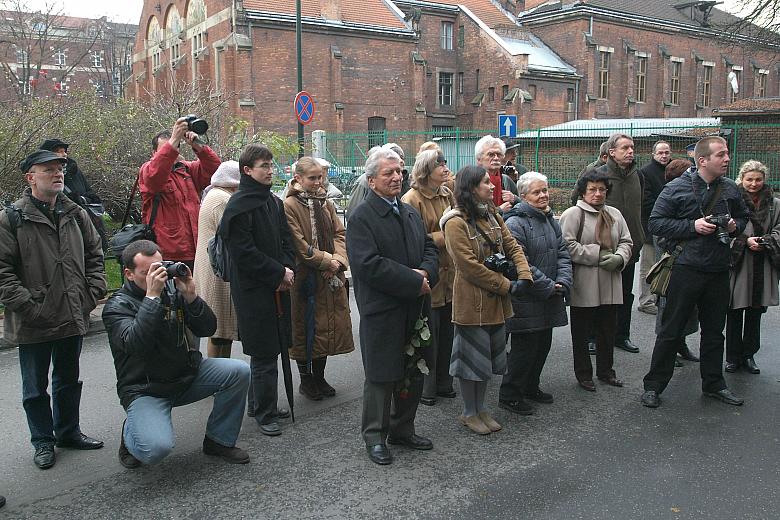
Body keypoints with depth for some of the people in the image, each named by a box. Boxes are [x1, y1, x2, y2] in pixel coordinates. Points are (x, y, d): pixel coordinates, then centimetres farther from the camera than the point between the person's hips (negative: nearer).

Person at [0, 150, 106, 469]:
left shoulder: (76, 215, 6)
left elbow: (94, 256, 14)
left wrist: (93, 293, 2)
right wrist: (27, 306, -18)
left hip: (73, 317, 5)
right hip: (33, 323, -4)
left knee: (69, 380, 20)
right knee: (36, 387, 11)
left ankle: (68, 432, 37)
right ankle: (43, 441, 27)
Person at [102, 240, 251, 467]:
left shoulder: (172, 290, 2)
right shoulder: (117, 306, -11)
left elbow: (208, 329, -3)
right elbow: (134, 344, -32)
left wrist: (190, 296, -18)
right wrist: (152, 296, -33)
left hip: (186, 375, 5)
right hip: (145, 389, -5)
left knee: (239, 371, -16)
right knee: (157, 448, -30)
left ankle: (219, 440, 3)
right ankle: (131, 433, 9)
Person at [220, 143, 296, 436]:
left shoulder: (274, 202, 13)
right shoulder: (239, 206, -12)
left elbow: (286, 241, 16)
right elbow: (244, 252, -16)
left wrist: (288, 269, -2)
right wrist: (279, 273, -12)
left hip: (277, 287, 8)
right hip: (253, 289, -8)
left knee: (270, 349, 14)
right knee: (264, 353, -2)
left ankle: (260, 404, 29)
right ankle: (264, 412, 12)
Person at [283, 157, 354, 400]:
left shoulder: (326, 203, 11)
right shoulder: (289, 205, -10)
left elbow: (340, 233, 8)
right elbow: (299, 244, -16)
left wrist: (338, 260, -10)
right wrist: (327, 260, -15)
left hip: (331, 278, 6)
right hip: (305, 278, -6)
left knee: (328, 326, 12)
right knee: (306, 328, 3)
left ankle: (319, 377, 26)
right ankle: (306, 379, 19)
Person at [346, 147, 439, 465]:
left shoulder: (410, 213, 14)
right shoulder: (361, 218, -11)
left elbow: (430, 249, 14)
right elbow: (368, 264, -21)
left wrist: (425, 273, -10)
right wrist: (414, 281, -19)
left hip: (415, 309, 7)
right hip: (382, 312, -7)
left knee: (413, 374, 16)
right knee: (382, 377, 4)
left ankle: (403, 429, 33)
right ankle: (375, 436, 20)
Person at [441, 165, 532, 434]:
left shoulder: (493, 216, 8)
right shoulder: (456, 223, -17)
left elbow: (513, 247, 6)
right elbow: (470, 266, -21)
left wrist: (524, 276, -12)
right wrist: (507, 286, -16)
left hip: (496, 301, 8)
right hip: (472, 303, -8)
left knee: (488, 356, 17)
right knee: (472, 357, 6)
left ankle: (480, 408, 32)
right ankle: (469, 413, 23)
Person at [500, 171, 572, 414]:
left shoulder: (550, 220, 13)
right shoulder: (516, 223, -16)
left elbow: (563, 254, 11)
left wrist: (562, 283, -6)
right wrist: (549, 287, -17)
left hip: (549, 301, 9)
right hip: (526, 300, -8)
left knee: (543, 345, 17)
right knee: (525, 347, -2)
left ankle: (531, 387, 35)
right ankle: (509, 395, 12)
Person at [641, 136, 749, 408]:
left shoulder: (730, 188, 7)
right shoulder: (677, 188, -8)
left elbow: (743, 216, 22)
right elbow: (655, 223, -10)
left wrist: (735, 225, -1)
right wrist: (693, 226, -18)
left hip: (719, 271, 5)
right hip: (686, 270, -5)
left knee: (714, 331, 16)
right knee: (671, 330, 2)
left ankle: (714, 384, 32)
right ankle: (653, 385, 12)